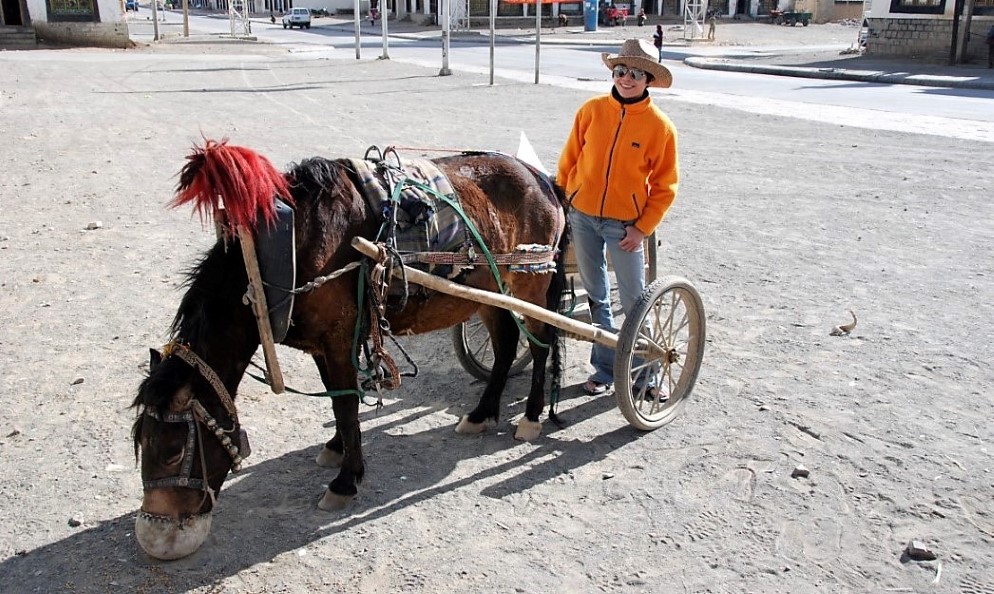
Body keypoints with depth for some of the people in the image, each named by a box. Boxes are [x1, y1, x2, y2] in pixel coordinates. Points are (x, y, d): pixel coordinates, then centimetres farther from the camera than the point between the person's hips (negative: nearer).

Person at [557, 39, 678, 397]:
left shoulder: (660, 126, -9)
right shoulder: (591, 111, -3)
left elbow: (664, 187, -4)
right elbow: (569, 160, 7)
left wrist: (642, 228, -9)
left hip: (625, 223, -2)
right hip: (582, 216, 3)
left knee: (634, 301, 3)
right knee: (596, 296, 12)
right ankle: (605, 368, 25)